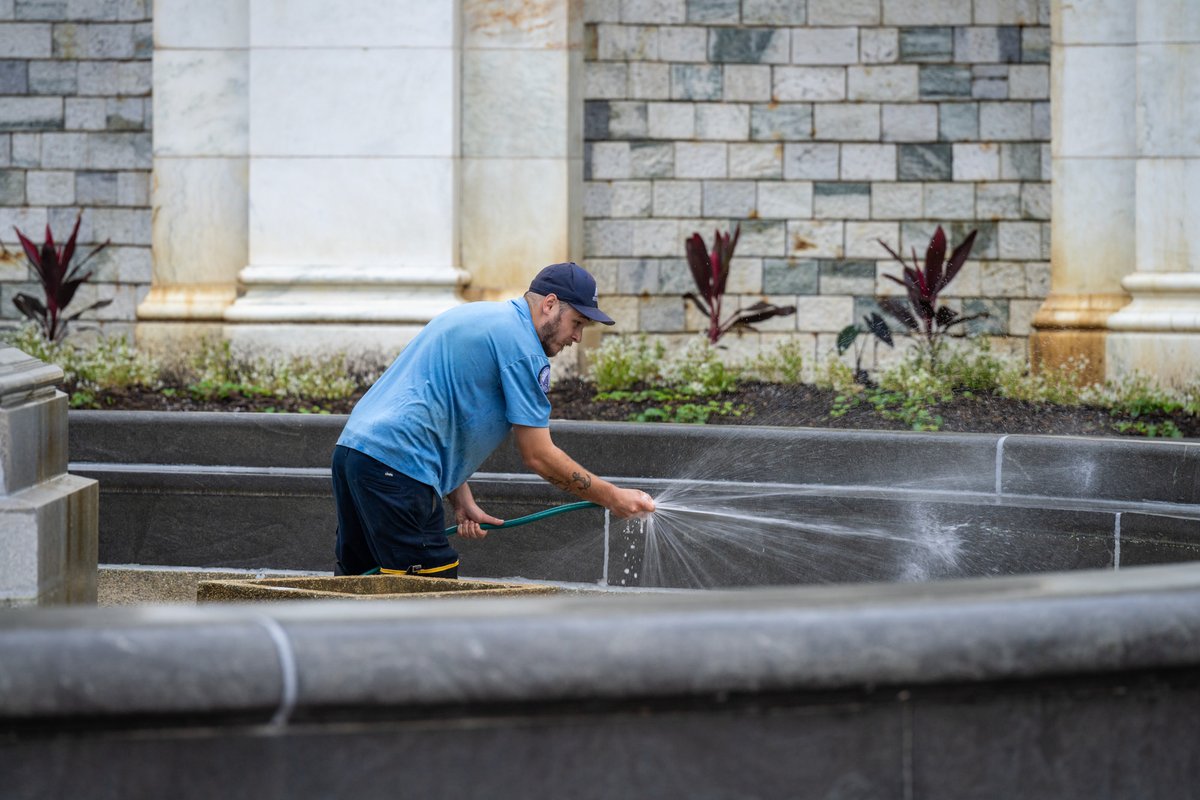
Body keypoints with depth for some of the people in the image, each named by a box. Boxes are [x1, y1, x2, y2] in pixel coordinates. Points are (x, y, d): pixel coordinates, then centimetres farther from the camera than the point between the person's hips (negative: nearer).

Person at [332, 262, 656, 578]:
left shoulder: (474, 315, 23)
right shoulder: (521, 344, -7)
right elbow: (539, 456, -6)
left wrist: (462, 501, 18)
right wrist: (613, 498, 3)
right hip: (396, 469, -10)